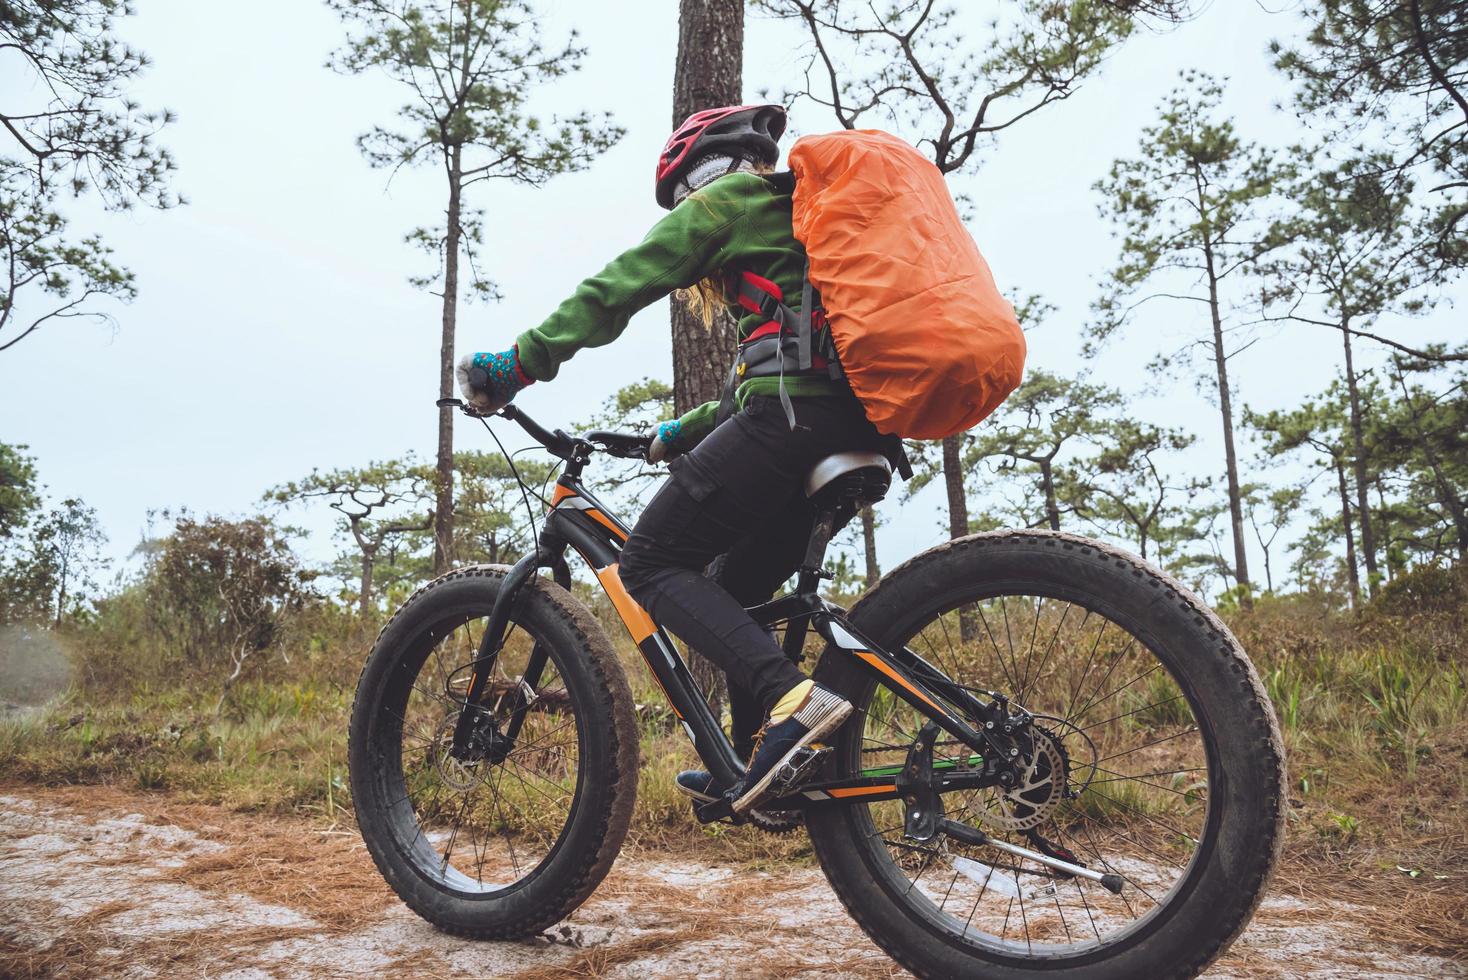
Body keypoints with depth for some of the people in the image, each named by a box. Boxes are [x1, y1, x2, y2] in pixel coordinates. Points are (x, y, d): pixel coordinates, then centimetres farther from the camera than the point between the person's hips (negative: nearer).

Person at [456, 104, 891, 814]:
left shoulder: (725, 198, 10)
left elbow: (618, 287, 0)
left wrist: (521, 362, 4)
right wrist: (685, 432, 33)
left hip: (791, 410, -9)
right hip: (861, 425, 9)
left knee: (649, 564, -4)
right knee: (732, 588, 19)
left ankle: (791, 698, -21)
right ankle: (759, 764, 16)